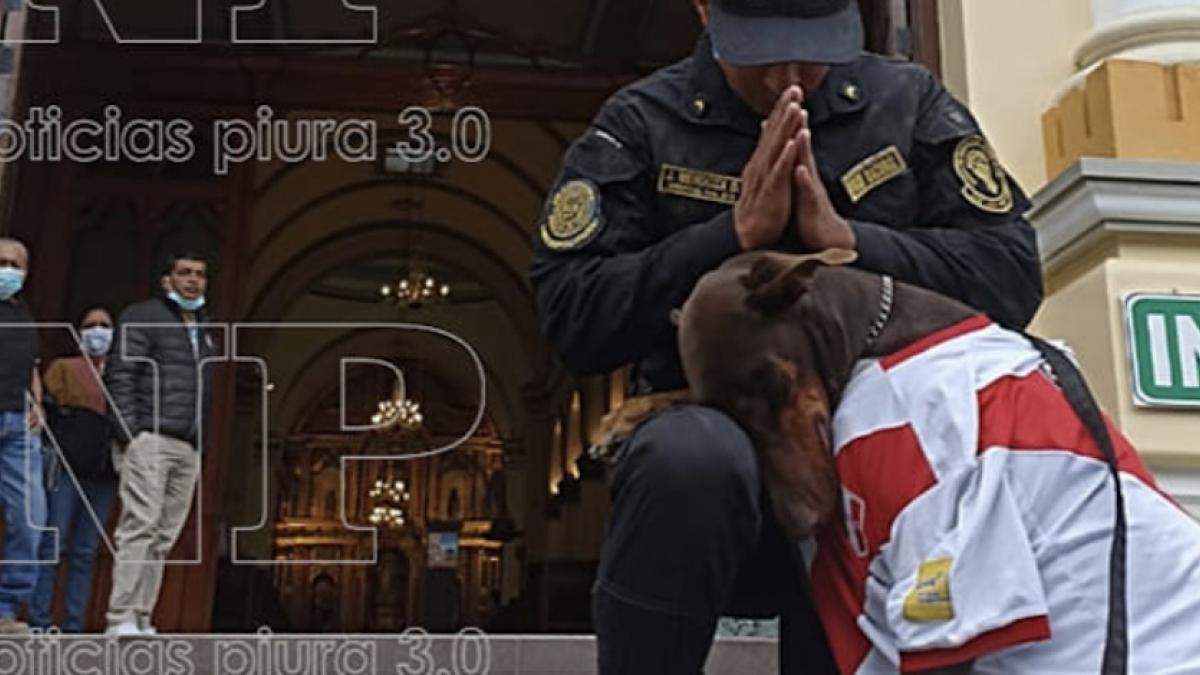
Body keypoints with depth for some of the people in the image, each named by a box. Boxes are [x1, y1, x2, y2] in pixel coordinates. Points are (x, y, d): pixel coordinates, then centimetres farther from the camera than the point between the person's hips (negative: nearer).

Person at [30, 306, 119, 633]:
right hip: (67, 470, -3)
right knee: (53, 546, -7)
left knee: (85, 553, 3)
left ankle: (73, 627, 5)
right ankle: (40, 622, -3)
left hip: (103, 475, 3)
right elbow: (44, 410, 1)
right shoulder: (64, 368, 10)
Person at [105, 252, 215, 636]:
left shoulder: (204, 330, 24)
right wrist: (130, 432, -14)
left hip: (187, 447, 7)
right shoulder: (143, 317, 4)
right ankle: (121, 618, -14)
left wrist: (201, 441, 14)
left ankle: (141, 618, 4)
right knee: (139, 526, -14)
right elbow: (120, 375, -5)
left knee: (164, 536, 2)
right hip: (150, 439, -7)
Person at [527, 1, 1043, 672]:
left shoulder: (910, 102, 7)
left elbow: (1013, 277, -1)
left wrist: (845, 238, -15)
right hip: (712, 435, -2)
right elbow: (572, 317, -8)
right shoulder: (642, 124, 2)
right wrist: (734, 232, -16)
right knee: (692, 457, -34)